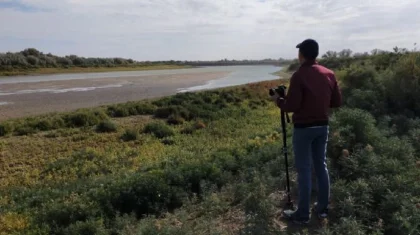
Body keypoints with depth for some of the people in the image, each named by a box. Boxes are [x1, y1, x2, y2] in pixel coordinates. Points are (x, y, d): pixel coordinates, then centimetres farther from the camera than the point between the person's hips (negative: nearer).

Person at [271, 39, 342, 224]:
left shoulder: (299, 75, -16)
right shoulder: (329, 74, 4)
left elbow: (291, 106, -17)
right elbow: (337, 102, 7)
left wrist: (278, 100, 2)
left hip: (303, 128, -6)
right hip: (322, 126, 6)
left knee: (304, 169, 1)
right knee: (321, 165, 15)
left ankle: (303, 214, 10)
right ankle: (323, 208, 26)